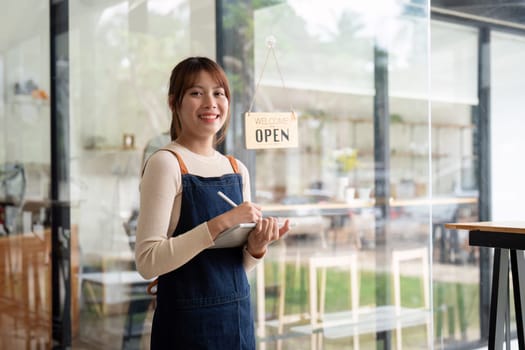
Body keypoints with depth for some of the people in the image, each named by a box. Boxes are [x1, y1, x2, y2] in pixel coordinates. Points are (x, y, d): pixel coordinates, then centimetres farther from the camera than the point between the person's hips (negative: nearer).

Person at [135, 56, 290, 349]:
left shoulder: (238, 170, 6)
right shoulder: (166, 163, -11)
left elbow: (240, 267, 11)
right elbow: (147, 261, -20)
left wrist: (257, 246, -9)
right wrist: (220, 223, -25)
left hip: (239, 318, 6)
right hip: (188, 322, -6)